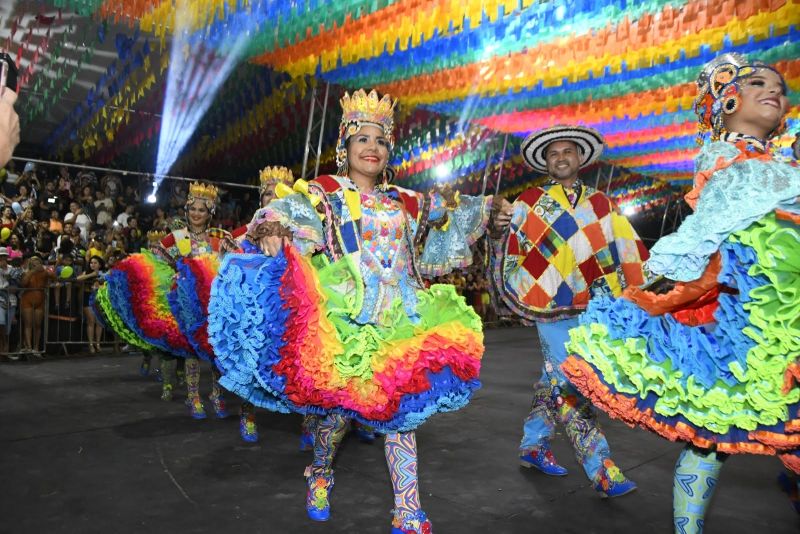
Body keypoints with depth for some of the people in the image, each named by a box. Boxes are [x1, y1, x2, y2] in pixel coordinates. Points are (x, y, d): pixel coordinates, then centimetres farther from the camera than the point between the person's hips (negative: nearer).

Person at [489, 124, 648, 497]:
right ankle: (602, 470, -3)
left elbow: (628, 249, 6)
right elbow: (509, 249, 8)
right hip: (553, 307, -4)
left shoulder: (600, 204, 11)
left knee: (555, 382, 13)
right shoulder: (530, 202, 3)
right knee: (569, 387, -8)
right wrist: (520, 297, 5)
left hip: (592, 309, 4)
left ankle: (532, 445, 29)